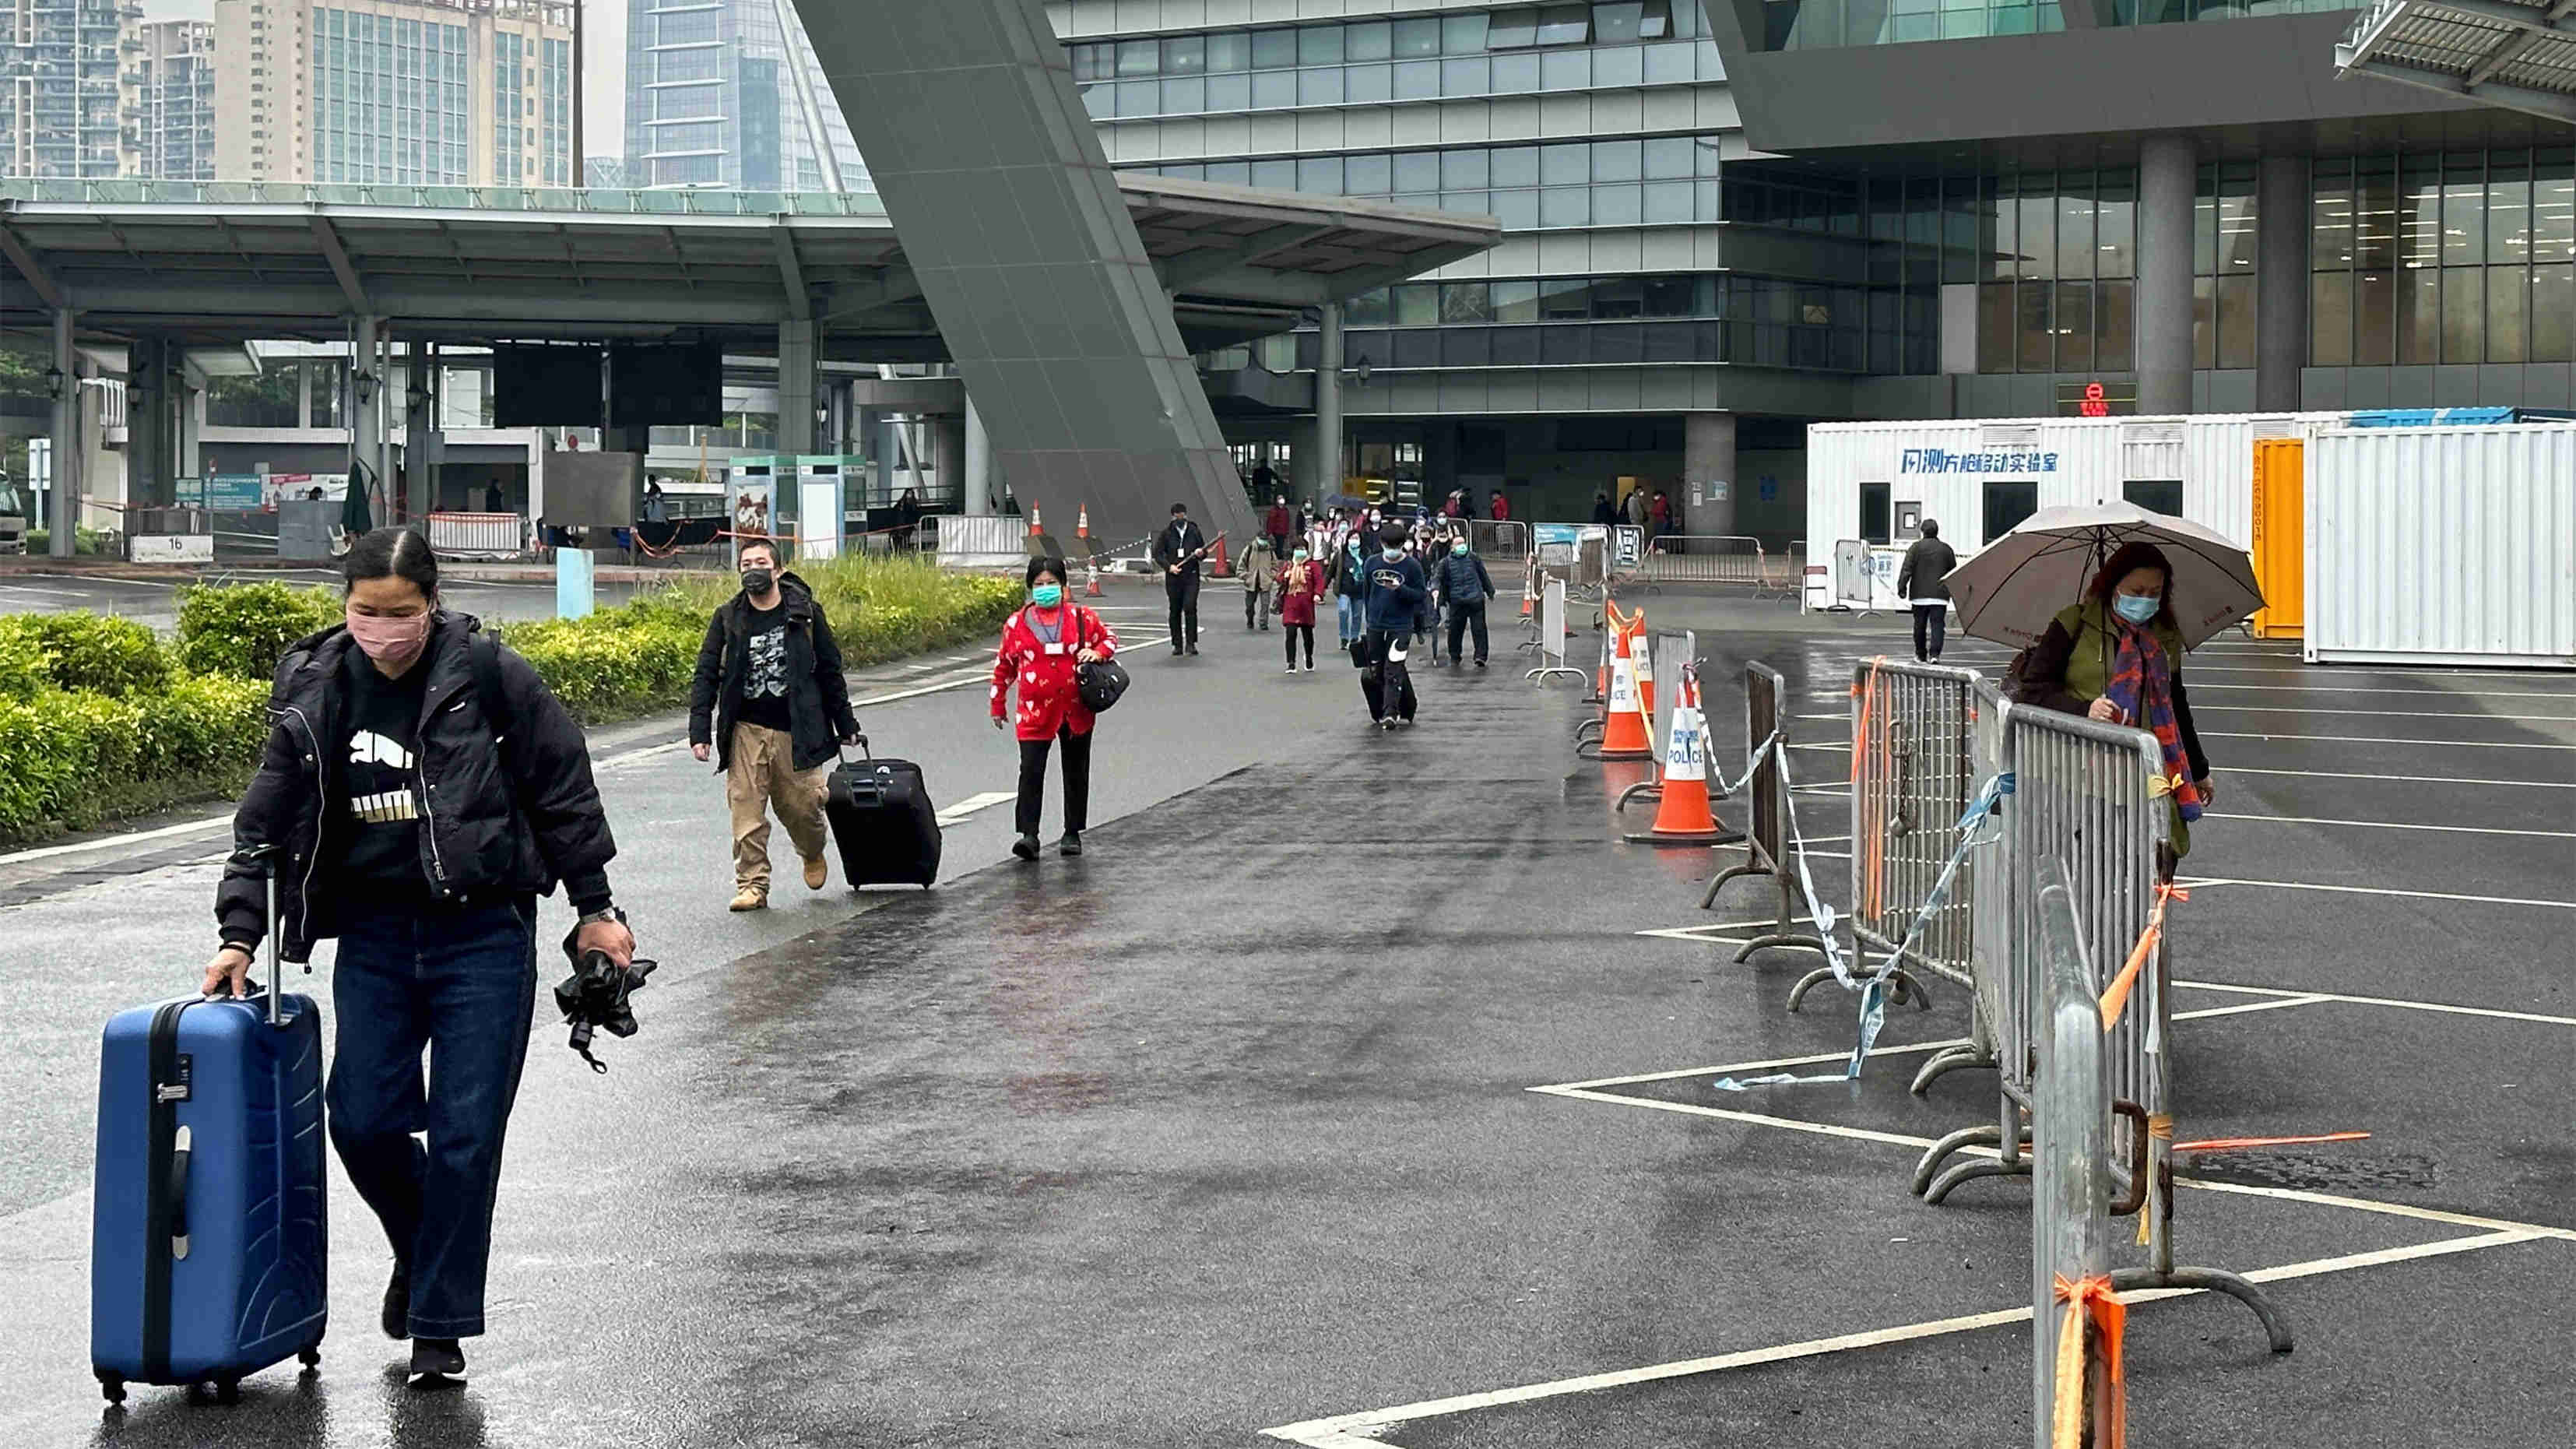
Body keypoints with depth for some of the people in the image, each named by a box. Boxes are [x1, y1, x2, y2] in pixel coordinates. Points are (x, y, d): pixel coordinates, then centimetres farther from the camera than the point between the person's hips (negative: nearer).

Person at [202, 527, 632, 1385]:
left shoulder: (487, 675, -8)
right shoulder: (315, 691, 2)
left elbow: (563, 789, -1)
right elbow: (268, 822, 8)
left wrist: (595, 908, 1)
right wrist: (239, 935, 1)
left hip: (483, 934, -3)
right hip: (373, 934, 3)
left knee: (465, 1133, -3)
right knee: (362, 1120, -1)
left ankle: (442, 1325, 9)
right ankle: (422, 1249, 31)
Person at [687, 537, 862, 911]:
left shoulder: (805, 613, 2)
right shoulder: (728, 618, 3)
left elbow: (830, 670, 9)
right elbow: (705, 676, 4)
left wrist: (845, 725, 11)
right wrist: (699, 732, -5)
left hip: (796, 730, -1)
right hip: (746, 730, 1)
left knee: (801, 806, 4)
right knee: (746, 810, -5)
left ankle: (812, 854, 35)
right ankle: (752, 885, 3)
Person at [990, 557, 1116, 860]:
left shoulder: (1082, 617, 2)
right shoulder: (1017, 623, 2)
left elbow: (1110, 639, 15)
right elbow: (1004, 665, 11)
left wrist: (1097, 652, -8)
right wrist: (998, 705, 13)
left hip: (1076, 710, 1)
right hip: (1035, 711, -1)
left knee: (1076, 773, 11)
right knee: (1031, 772, -12)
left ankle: (1073, 834, 23)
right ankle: (1029, 836, -12)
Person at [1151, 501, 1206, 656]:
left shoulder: (1194, 531, 8)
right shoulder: (1166, 533, 5)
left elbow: (1203, 551, 17)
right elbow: (1157, 553, 4)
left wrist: (1201, 553, -7)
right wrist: (1169, 566, -11)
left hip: (1191, 576, -1)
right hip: (1173, 577, 1)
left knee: (1190, 607, -13)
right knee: (1175, 611, 5)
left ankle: (1191, 643, -6)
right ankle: (1177, 645, 12)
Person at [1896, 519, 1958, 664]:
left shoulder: (1916, 547, -2)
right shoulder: (1946, 549, 7)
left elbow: (1906, 569, -9)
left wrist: (1902, 587, -8)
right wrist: (1951, 589, 28)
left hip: (1920, 595, -1)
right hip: (1940, 596, 1)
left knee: (1920, 626, 10)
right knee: (1938, 625, -3)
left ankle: (1921, 655, 20)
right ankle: (1935, 654, -19)